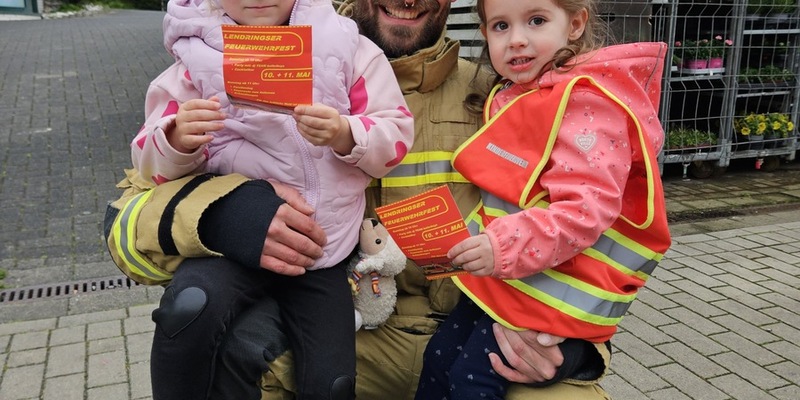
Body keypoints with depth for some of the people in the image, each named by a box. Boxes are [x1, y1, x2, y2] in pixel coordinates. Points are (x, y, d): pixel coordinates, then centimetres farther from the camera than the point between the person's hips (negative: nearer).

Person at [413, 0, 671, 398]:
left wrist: (505, 247, -34)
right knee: (438, 358, 14)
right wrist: (487, 244, 11)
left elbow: (587, 208, -27)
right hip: (497, 276, 9)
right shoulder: (510, 96, 9)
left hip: (553, 287, -9)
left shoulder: (588, 102, -19)